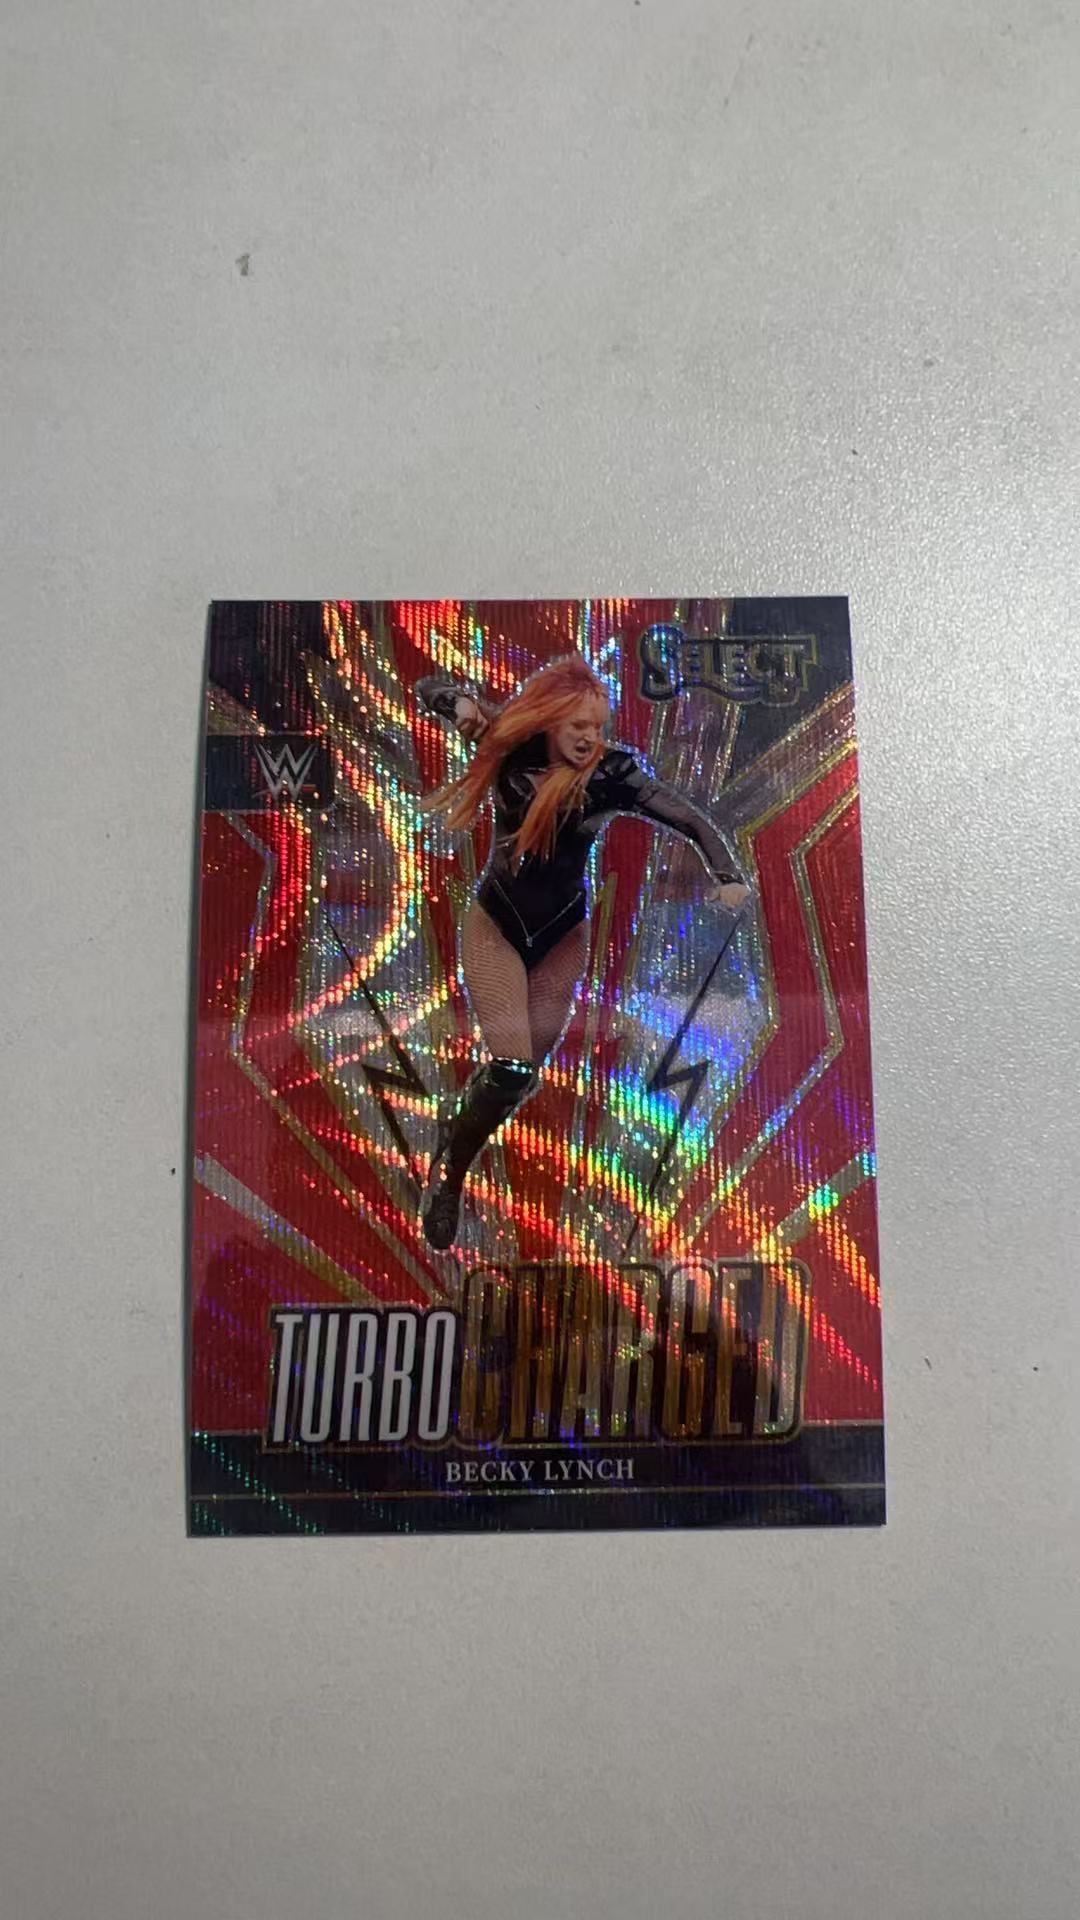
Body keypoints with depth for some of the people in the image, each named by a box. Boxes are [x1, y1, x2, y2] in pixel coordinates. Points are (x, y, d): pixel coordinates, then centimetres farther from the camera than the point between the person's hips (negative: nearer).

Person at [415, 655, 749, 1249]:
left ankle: (454, 1142, 34)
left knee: (528, 1071, 4)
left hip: (562, 934, 1)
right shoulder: (510, 743, -11)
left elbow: (691, 820, -16)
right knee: (512, 1067, -15)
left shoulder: (610, 772, -15)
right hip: (496, 925, -1)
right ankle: (448, 1169, 11)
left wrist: (727, 875, -32)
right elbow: (428, 688, 1)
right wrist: (460, 702, -21)